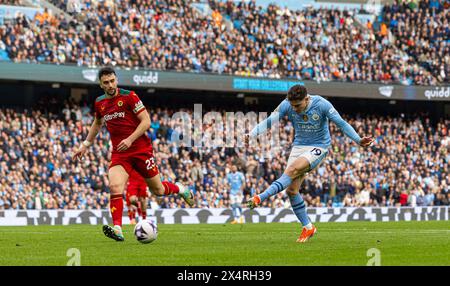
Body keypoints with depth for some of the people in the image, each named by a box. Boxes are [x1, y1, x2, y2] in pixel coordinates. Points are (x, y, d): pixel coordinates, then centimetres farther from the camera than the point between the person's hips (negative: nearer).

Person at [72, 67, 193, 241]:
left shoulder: (129, 96, -9)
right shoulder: (99, 103, 7)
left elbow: (146, 121, -12)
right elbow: (97, 124, 28)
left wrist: (130, 139, -22)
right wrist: (85, 145, 25)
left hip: (141, 149, -3)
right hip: (119, 153, 3)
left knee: (157, 190, 7)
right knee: (115, 187, -23)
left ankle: (181, 189, 40)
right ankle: (117, 230, -27)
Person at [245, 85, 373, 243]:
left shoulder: (321, 104, -19)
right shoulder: (286, 105, -12)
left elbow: (341, 123, -14)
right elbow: (268, 121, -16)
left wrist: (358, 140, -22)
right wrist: (251, 135, -32)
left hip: (318, 147, -5)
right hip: (299, 146, 5)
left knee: (292, 170, -30)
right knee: (291, 189, -5)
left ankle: (260, 198, -34)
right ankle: (308, 227, 7)